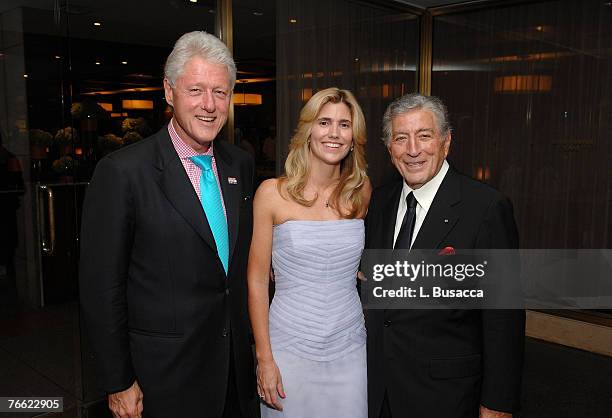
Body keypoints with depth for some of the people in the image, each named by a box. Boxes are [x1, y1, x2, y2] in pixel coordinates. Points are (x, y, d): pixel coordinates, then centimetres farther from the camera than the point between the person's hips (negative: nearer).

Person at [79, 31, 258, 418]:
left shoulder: (241, 163, 1)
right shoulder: (122, 172, -17)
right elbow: (102, 287, -13)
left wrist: (253, 340, 11)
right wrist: (119, 383, -9)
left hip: (238, 362, 5)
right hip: (166, 372, -5)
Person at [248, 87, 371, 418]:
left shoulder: (361, 192, 2)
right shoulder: (273, 193, -7)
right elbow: (257, 281, -5)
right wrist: (264, 359, -7)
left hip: (348, 348, 3)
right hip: (289, 348, -2)